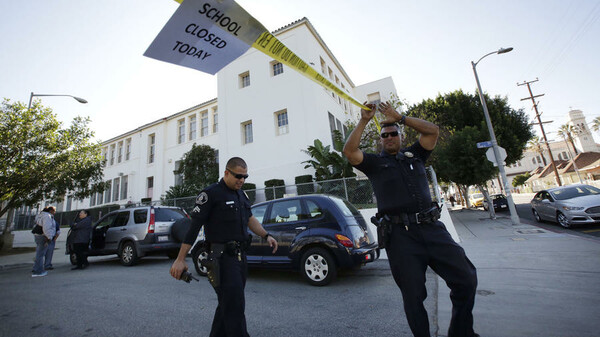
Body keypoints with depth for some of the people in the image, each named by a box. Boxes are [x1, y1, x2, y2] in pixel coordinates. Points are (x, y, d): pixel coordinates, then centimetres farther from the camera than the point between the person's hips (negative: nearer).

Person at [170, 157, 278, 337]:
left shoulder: (241, 194, 13)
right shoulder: (211, 193, -11)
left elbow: (249, 219, 22)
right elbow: (193, 226, -12)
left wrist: (266, 235, 11)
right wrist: (180, 260, -13)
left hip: (240, 256, 8)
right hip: (223, 257, -8)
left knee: (228, 304, 18)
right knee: (235, 307, -5)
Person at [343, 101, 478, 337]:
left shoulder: (414, 155, 19)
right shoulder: (374, 162, 11)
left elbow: (433, 130, 10)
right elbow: (349, 151, -4)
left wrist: (400, 118, 7)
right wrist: (364, 121, -3)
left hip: (431, 227, 3)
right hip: (400, 234, -3)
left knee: (466, 278, -1)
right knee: (413, 295, 2)